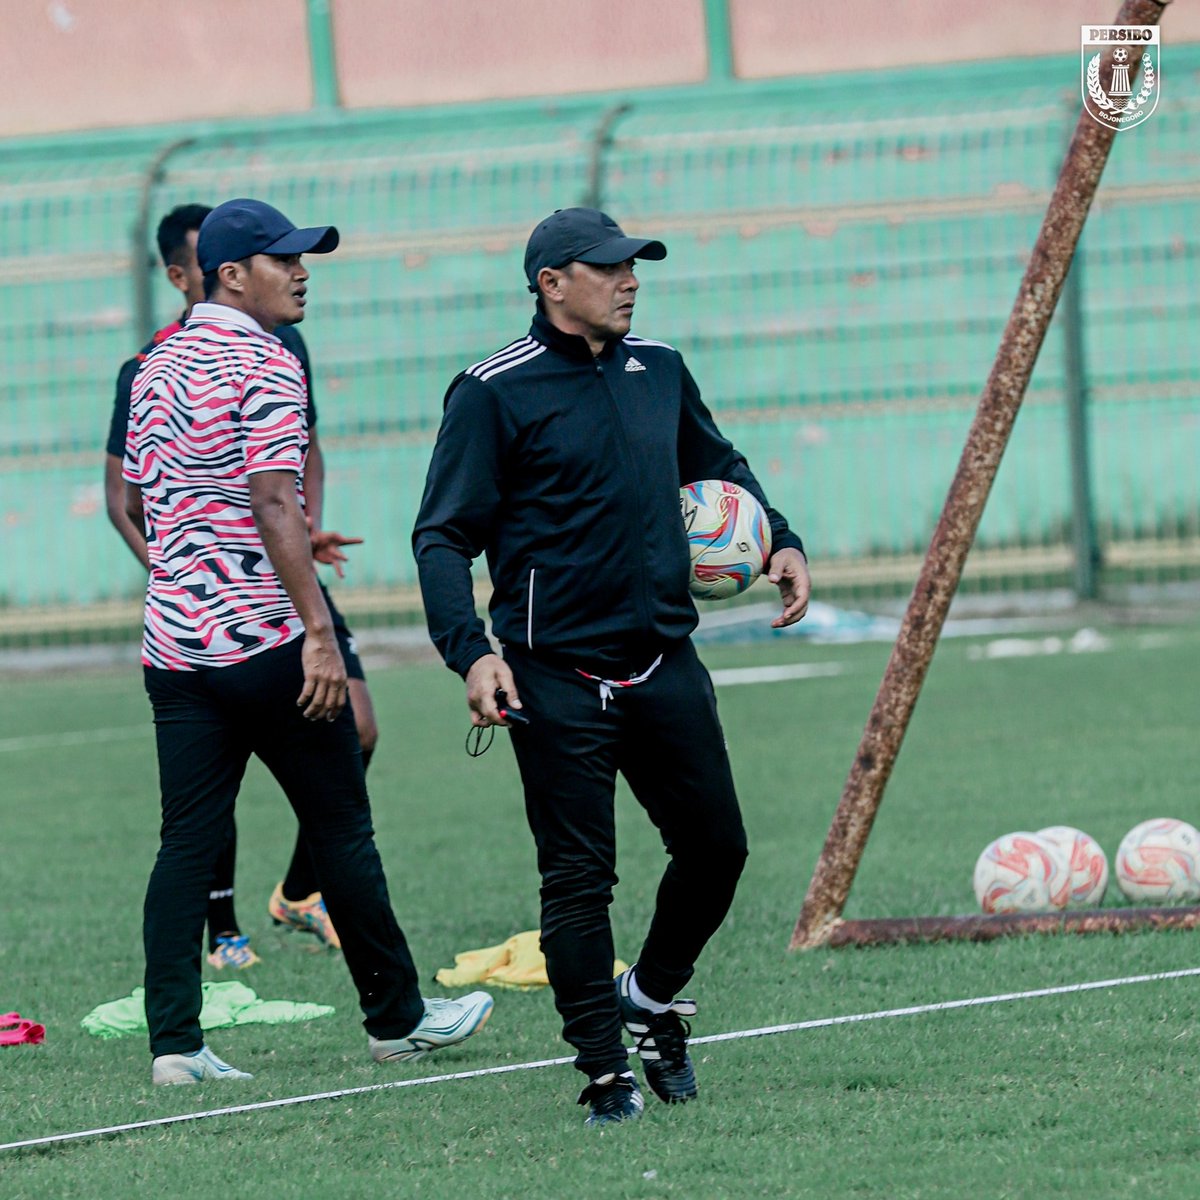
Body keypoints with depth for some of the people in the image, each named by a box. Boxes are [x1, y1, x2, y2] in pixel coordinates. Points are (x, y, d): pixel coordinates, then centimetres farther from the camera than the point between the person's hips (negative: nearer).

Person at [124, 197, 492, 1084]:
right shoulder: (264, 365, -11)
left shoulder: (158, 367, 13)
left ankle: (174, 1039, -2)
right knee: (341, 829, 5)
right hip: (267, 642, -7)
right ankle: (396, 1017, 15)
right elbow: (275, 502, -21)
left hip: (174, 640, 7)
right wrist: (319, 630, -23)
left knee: (188, 842, 5)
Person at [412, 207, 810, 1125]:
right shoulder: (496, 394, -8)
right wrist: (471, 651, -21)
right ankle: (605, 1074, 4)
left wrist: (781, 543, 13)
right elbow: (443, 537, -9)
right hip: (557, 677, -6)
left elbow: (717, 465, 28)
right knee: (579, 877, -4)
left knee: (716, 846, 8)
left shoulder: (658, 370, 10)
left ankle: (654, 997, 32)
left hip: (665, 663, 6)